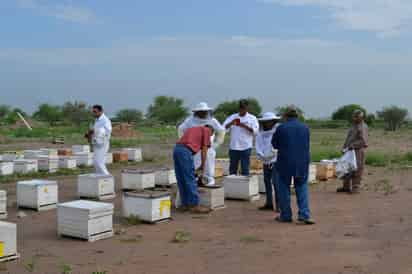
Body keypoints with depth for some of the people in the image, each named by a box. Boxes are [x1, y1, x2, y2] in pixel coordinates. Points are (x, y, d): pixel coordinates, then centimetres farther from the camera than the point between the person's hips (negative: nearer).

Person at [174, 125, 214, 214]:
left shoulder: (193, 129, 34)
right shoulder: (206, 130, 13)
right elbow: (204, 150, 7)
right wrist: (202, 166, 16)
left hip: (177, 149, 8)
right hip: (185, 151, -8)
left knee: (181, 180, 12)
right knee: (190, 180, -3)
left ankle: (185, 204, 18)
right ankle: (195, 205, 1)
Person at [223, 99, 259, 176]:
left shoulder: (252, 118, 6)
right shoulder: (232, 117, 11)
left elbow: (255, 131, -5)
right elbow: (224, 128, 3)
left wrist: (245, 126, -16)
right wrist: (231, 123, -16)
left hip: (246, 147, -2)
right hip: (233, 147, 2)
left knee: (245, 168, -1)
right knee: (233, 168, 8)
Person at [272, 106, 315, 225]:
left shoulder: (281, 128, -9)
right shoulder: (305, 128, 2)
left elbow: (274, 144, 3)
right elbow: (307, 145, 13)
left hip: (285, 163, -2)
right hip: (302, 163, 3)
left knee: (284, 188, 10)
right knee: (302, 188, 9)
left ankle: (286, 215, 16)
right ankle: (304, 215, -2)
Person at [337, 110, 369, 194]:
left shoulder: (362, 127, -13)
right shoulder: (354, 126, 16)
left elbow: (363, 141, -21)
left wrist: (352, 146, -22)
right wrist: (345, 147, 14)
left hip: (358, 151, -9)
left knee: (356, 170, -4)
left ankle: (355, 188, 2)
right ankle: (346, 187, 20)